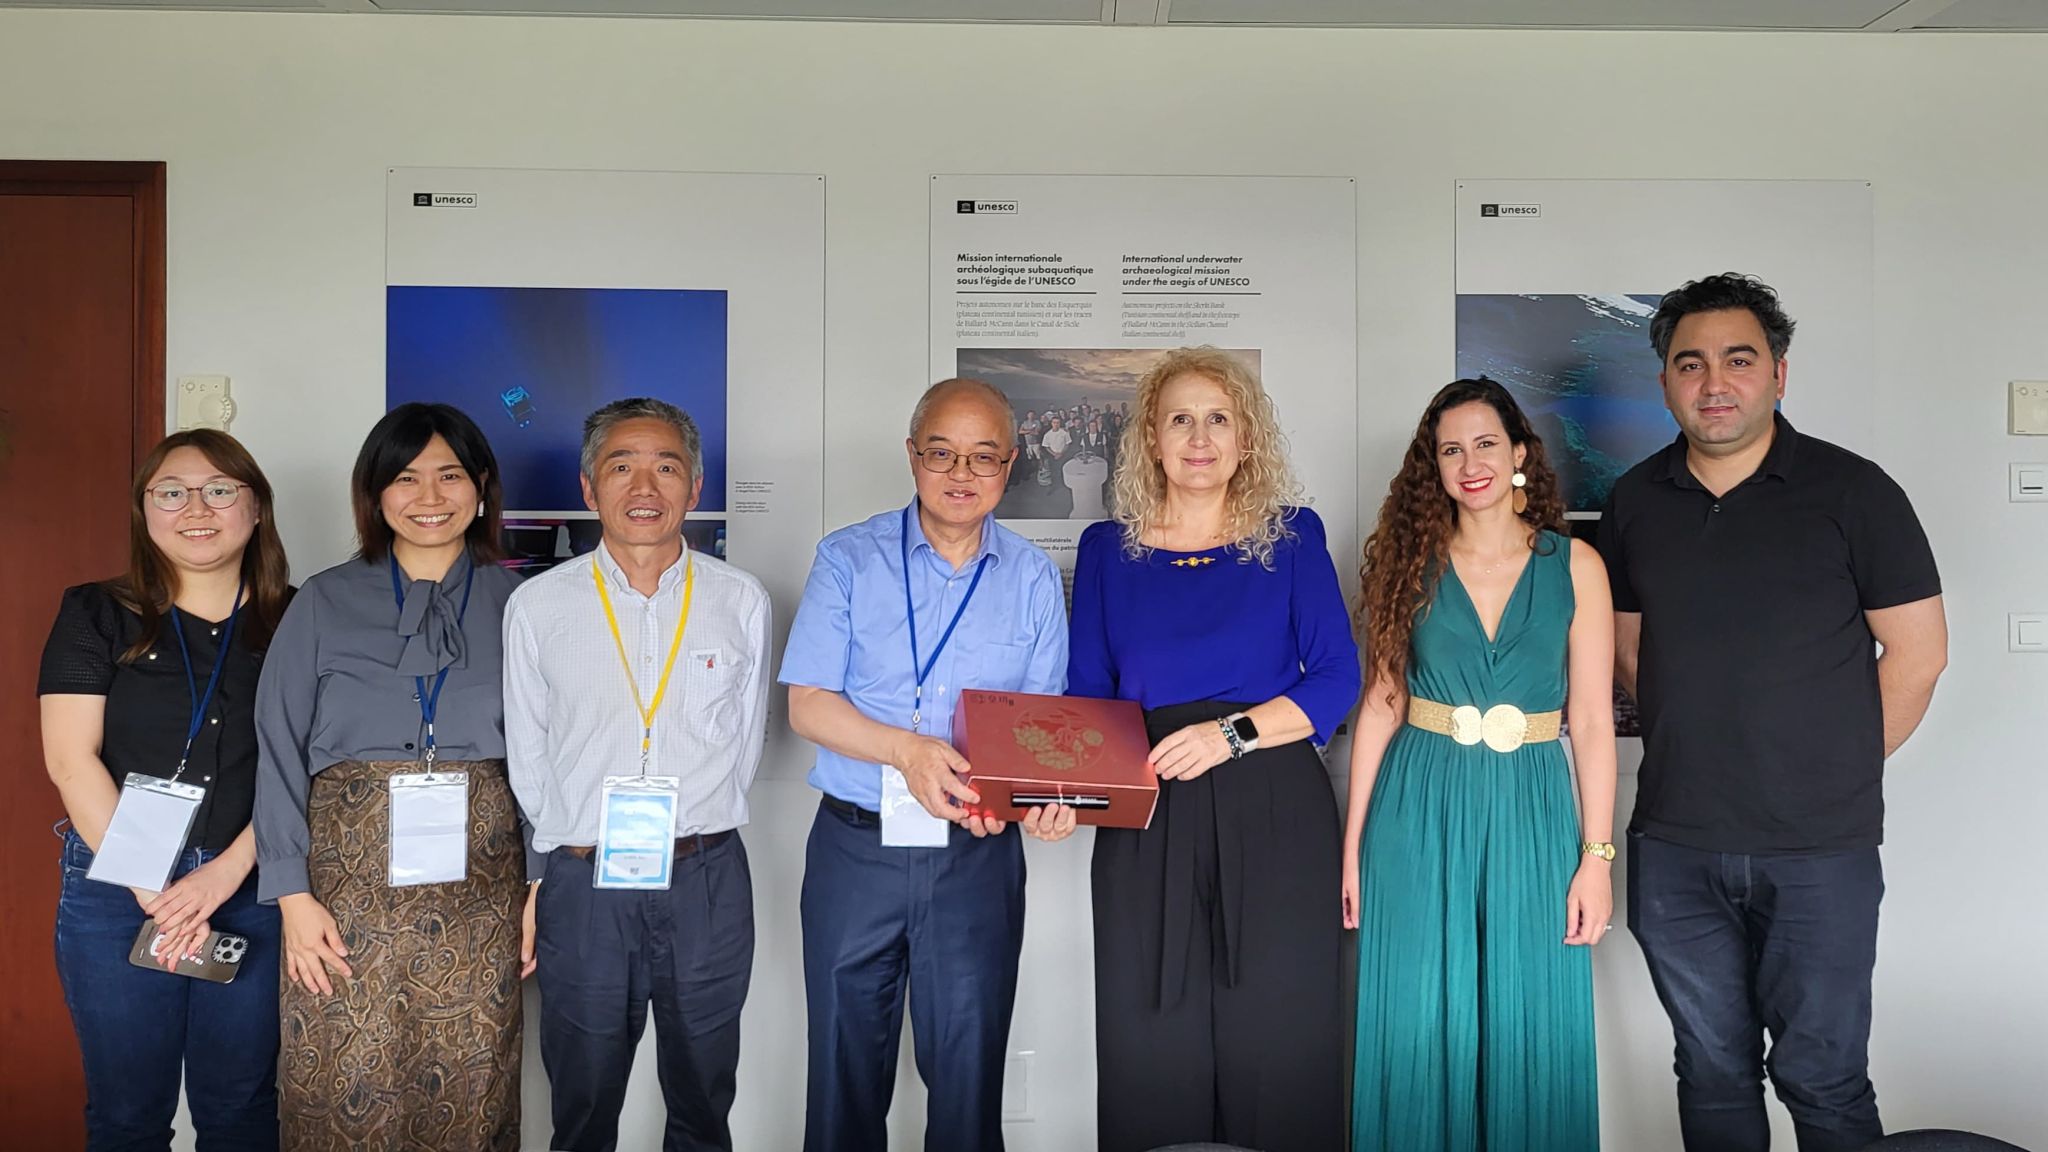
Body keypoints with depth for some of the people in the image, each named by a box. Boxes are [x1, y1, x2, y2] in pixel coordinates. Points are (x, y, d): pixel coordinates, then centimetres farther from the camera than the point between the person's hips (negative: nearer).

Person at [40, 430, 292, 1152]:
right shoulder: (96, 616, 2)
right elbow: (71, 759, -5)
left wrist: (226, 872, -15)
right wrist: (154, 891, -11)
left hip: (254, 886, 0)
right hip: (117, 891, 0)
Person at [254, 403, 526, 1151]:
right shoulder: (327, 602, 5)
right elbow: (280, 752, 3)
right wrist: (292, 893, -4)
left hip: (479, 884, 0)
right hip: (350, 878, 0)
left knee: (469, 1090, 4)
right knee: (345, 1086, 1)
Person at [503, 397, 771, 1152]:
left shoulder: (741, 601, 1)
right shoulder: (537, 606, -1)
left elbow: (745, 741, 8)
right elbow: (526, 756, 5)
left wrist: (691, 841, 7)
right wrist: (564, 861, 7)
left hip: (709, 884, 1)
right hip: (581, 885, 0)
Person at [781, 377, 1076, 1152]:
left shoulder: (1033, 579, 5)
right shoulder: (848, 558, 0)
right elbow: (808, 705, -6)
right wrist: (906, 749, -23)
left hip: (977, 856, 1)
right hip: (855, 846, 0)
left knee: (968, 1072, 9)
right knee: (845, 1069, 12)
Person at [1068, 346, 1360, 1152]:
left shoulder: (1292, 536, 5)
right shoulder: (1107, 550, 9)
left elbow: (1336, 680, -1)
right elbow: (1085, 699, 9)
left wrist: (1234, 732, -15)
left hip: (1274, 819, -1)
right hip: (1147, 823, 1)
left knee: (1276, 1050, 4)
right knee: (1153, 1056, 6)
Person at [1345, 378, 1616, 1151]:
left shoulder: (1574, 566, 1)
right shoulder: (1412, 562, 3)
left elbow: (1592, 721, 1)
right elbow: (1379, 706, 3)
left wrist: (1597, 855, -4)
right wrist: (1352, 845, 1)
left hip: (1530, 816, 0)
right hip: (1420, 812, 0)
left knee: (1530, 1032, 8)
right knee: (1419, 1028, 7)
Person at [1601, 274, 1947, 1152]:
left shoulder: (1852, 492, -5)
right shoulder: (1636, 501, 5)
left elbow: (1917, 651, -3)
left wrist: (1836, 774, -1)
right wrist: (1700, 750, 6)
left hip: (1820, 852, -3)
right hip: (1675, 848, 3)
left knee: (1822, 1078, 7)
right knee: (1712, 1073, 15)